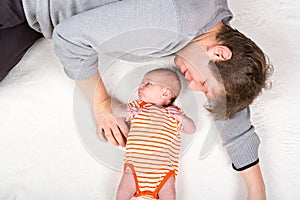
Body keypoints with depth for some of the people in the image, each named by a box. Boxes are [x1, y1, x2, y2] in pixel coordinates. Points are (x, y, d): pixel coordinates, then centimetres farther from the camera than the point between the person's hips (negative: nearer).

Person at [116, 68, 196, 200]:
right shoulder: (137, 106, 10)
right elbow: (117, 110, 13)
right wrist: (126, 112, -10)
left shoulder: (174, 113, 7)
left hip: (163, 168, 0)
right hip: (136, 163, 1)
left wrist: (182, 118, -13)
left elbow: (191, 130, 7)